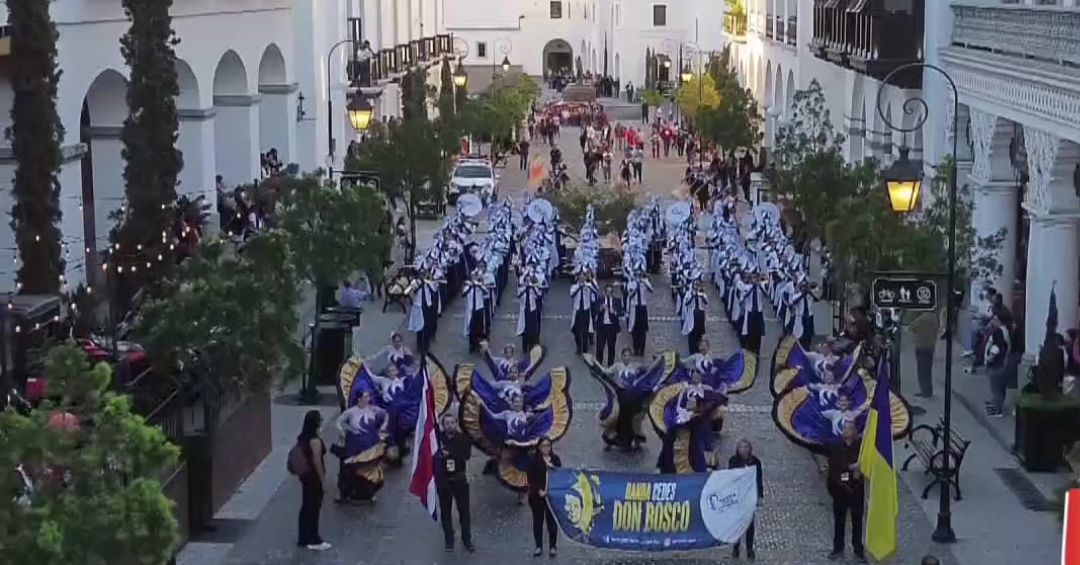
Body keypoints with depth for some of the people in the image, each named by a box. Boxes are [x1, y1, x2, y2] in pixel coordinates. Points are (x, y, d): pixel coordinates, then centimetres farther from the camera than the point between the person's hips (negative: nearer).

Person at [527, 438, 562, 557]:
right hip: (537, 495, -1)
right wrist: (539, 491, -17)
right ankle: (539, 546, 18)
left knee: (552, 521, 3)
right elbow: (531, 478, -7)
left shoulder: (555, 459, 3)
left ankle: (552, 546, 13)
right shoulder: (534, 460, -4)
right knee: (538, 520, 8)